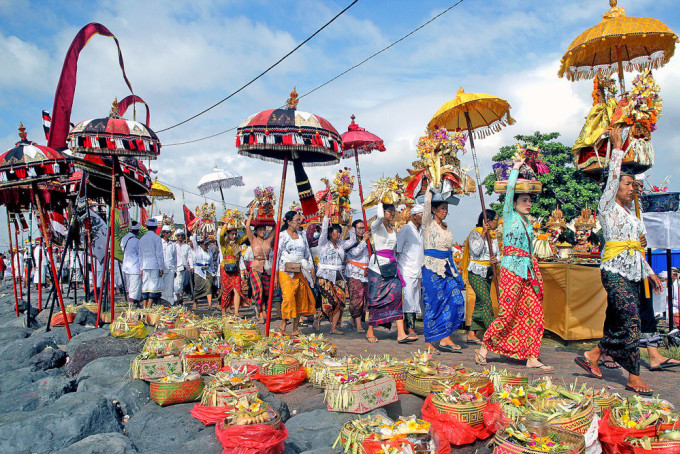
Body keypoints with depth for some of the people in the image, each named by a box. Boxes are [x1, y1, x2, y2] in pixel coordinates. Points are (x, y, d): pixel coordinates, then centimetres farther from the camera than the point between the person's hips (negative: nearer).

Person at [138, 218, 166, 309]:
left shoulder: (142, 238, 13)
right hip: (155, 265, -6)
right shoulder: (156, 238, -5)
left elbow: (140, 255, 16)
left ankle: (145, 307, 8)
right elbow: (159, 254, -8)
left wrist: (141, 268, 20)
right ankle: (148, 307, -9)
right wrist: (161, 268, -6)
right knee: (154, 287, -4)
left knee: (145, 287, 7)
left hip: (145, 266, 6)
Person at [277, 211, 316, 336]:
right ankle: (283, 326, -3)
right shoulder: (282, 235, 0)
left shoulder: (301, 236, 16)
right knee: (288, 297, -15)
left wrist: (311, 268, 15)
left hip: (301, 271, 5)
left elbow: (307, 253, 21)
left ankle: (295, 329, 10)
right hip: (286, 271, -5)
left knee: (301, 298, 2)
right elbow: (277, 253, -3)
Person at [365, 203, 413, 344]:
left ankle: (401, 334, -9)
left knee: (396, 297, -6)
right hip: (378, 266, -6)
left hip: (391, 267, 6)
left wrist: (396, 267, 17)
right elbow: (380, 216, -27)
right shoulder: (376, 226, -3)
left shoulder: (393, 229, 17)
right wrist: (380, 203, -10)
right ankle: (370, 331, 15)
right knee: (376, 299, 0)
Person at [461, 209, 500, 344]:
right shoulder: (475, 233, -8)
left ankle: (472, 335, 13)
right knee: (487, 303, -15)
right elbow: (476, 251, -21)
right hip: (476, 273, -8)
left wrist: (496, 259, -10)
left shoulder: (493, 236, 13)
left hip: (488, 274, 8)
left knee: (480, 304, 7)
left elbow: (498, 254, 13)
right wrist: (483, 234, -19)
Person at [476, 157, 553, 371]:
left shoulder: (527, 221, 17)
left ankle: (532, 357, 7)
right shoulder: (509, 216, -1)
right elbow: (510, 190, -7)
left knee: (535, 313, 2)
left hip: (528, 271, 7)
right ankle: (484, 347, 9)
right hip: (512, 269, -7)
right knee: (507, 314, -7)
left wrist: (534, 271, 17)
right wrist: (515, 169, 1)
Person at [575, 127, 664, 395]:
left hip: (633, 274, 8)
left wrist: (649, 272, 20)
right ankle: (634, 378, -5)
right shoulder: (608, 207, 1)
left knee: (619, 324, 4)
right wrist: (617, 148, -3)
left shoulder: (631, 213, 21)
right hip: (615, 272, -8)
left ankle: (591, 357, 16)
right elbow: (613, 176, -9)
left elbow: (638, 247, 23)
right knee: (631, 322, -11)